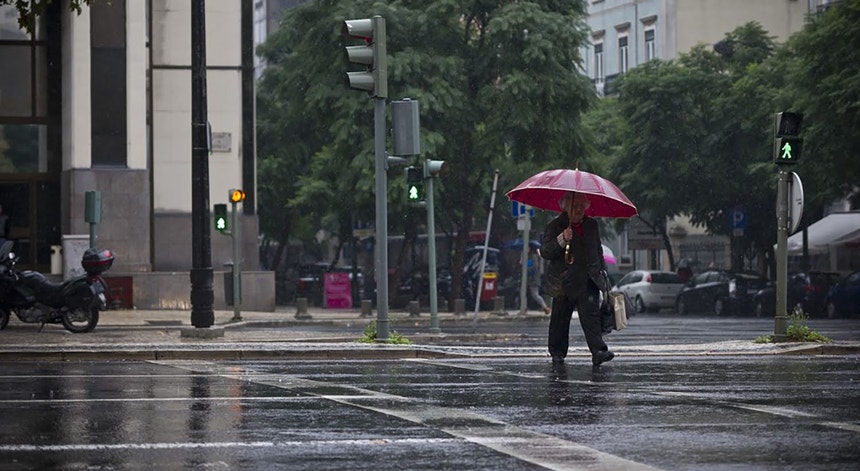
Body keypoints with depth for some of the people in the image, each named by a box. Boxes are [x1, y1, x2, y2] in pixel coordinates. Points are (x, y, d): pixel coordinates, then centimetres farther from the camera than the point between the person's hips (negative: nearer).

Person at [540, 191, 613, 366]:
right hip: (564, 282, -2)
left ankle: (598, 351, -21)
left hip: (588, 280, 2)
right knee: (560, 318, 6)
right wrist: (561, 240, -24)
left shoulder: (591, 225, 14)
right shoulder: (555, 226, -1)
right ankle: (557, 352, 21)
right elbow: (545, 252, -11)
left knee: (591, 315, -12)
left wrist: (602, 270, 21)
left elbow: (598, 250, 26)